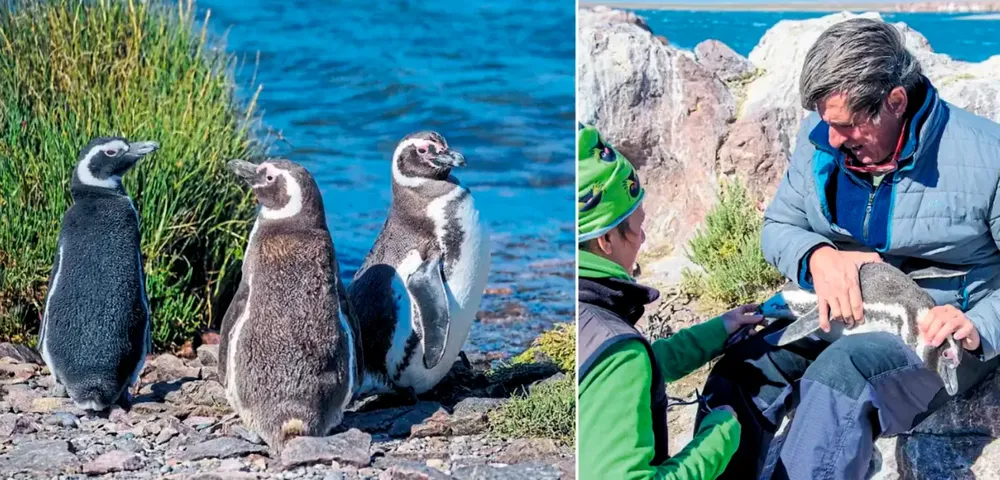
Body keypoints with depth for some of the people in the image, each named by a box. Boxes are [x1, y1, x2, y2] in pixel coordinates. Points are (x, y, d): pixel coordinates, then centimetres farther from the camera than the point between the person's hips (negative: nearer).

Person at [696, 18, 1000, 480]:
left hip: (940, 330, -5)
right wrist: (818, 257, -16)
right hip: (842, 316, 5)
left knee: (843, 369, -38)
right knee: (741, 372, -26)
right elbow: (778, 225, 9)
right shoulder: (820, 138, 0)